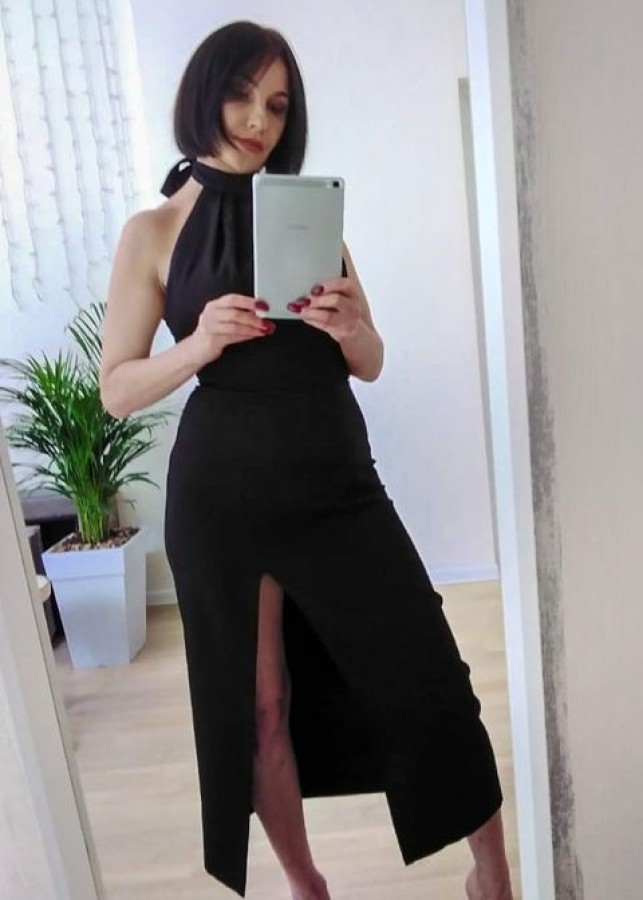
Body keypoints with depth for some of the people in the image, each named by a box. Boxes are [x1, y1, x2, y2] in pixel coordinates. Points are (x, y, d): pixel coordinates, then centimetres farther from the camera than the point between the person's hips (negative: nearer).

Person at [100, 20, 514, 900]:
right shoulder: (153, 232, 2)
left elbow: (371, 364, 10)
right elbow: (116, 389, 0)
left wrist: (346, 327, -12)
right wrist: (199, 345, -18)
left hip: (336, 479, 2)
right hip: (224, 494, -1)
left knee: (428, 676, 4)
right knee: (260, 706, 11)